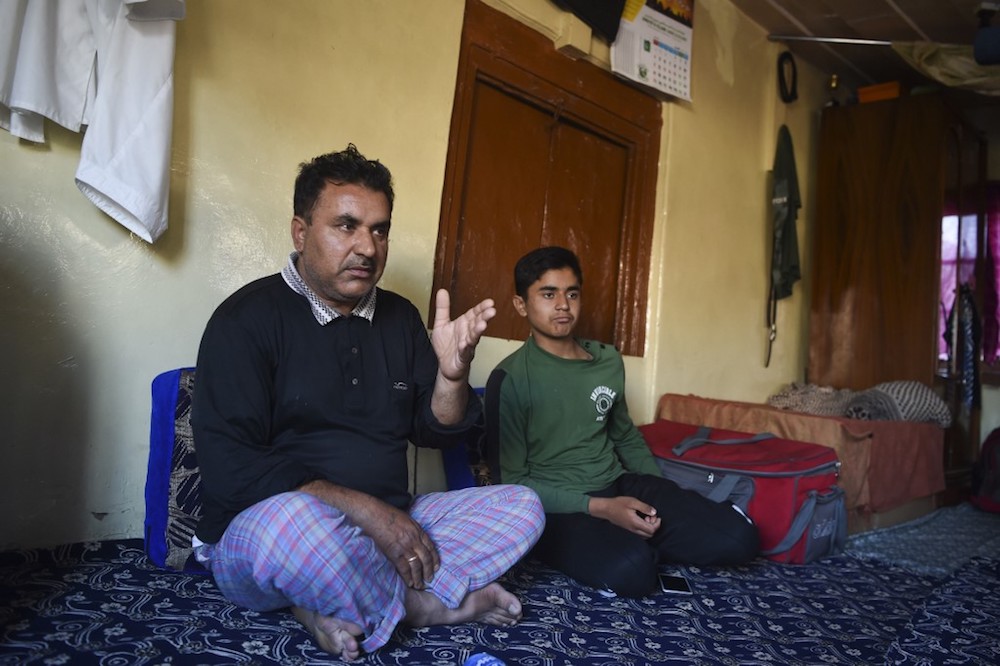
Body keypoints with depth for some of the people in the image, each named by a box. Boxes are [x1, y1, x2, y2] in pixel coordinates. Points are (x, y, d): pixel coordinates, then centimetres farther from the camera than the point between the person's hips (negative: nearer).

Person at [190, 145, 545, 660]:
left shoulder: (399, 317, 7)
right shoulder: (248, 318, -9)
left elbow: (435, 432, 8)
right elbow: (230, 467, -17)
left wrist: (452, 373, -14)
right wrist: (364, 509, -21)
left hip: (387, 524, 6)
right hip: (260, 530, -5)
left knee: (522, 507, -5)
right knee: (293, 518, -39)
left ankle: (340, 610, -17)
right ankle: (423, 604, -11)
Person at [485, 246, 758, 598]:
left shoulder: (609, 360, 7)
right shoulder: (510, 378, -11)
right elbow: (511, 481, -12)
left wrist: (668, 499, 9)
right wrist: (599, 508, -20)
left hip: (620, 486, 6)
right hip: (554, 506, -5)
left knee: (738, 536, -11)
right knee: (630, 570, -35)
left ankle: (631, 540, 4)